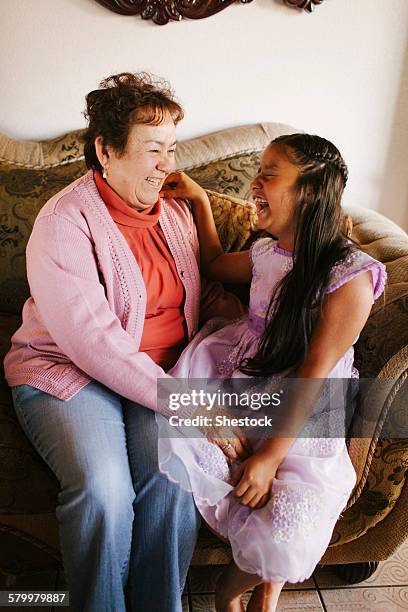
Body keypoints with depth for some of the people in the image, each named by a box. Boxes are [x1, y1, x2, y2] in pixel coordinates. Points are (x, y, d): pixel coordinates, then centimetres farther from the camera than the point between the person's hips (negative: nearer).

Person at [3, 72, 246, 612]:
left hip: (161, 371, 5)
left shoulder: (175, 211, 9)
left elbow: (204, 292, 20)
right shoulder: (64, 223, -12)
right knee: (103, 491, -28)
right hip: (67, 371, -4)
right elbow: (95, 341, -21)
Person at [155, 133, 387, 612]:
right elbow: (215, 264, 28)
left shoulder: (350, 275, -15)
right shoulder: (267, 251, 5)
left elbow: (314, 373, -17)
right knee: (169, 432, -21)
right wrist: (200, 199, 20)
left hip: (301, 417, -6)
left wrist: (271, 454, -20)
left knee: (287, 521, -26)